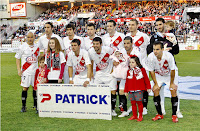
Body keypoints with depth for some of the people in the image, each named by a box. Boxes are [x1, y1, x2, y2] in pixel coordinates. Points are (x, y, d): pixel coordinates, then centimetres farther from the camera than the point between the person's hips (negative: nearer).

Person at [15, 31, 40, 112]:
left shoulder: (37, 47, 8)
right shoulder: (22, 47, -3)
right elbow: (17, 58, 0)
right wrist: (19, 70, -7)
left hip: (35, 71, 3)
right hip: (25, 71, -3)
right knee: (25, 88, -2)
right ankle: (23, 106, 7)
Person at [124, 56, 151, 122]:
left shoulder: (141, 70, 0)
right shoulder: (129, 71, 10)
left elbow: (146, 79, 2)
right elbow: (127, 81, 12)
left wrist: (148, 87, 0)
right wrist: (126, 90, 11)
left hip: (139, 90, -4)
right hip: (131, 90, 4)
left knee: (139, 102, 1)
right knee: (133, 103, 8)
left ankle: (140, 116, 12)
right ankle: (134, 115, 19)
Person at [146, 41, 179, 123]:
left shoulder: (168, 56, -34)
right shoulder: (150, 57, -28)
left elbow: (172, 70, -21)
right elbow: (151, 71, -13)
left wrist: (172, 83, -15)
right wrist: (156, 84, -13)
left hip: (169, 75, -2)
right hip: (158, 75, 2)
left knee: (173, 91, -13)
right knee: (155, 91, -10)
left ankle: (174, 115, -1)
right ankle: (159, 114, 4)